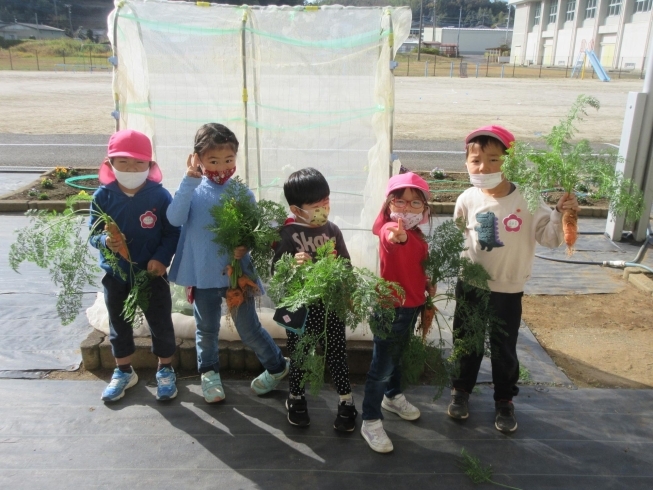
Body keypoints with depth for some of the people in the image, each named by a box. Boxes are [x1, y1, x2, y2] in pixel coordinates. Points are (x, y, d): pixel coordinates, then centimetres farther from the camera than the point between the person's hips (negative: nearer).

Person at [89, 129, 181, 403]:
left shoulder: (160, 196, -15)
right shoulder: (102, 196, -10)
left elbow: (173, 233, -11)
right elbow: (93, 233, -4)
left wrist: (162, 258, -23)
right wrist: (105, 242, -25)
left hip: (152, 273, -2)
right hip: (115, 274, 2)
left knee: (161, 323, 10)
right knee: (118, 325, 18)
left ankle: (165, 370, 32)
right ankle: (123, 371, 39)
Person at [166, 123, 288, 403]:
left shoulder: (242, 193, -7)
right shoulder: (193, 191, -6)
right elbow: (175, 219, -22)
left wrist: (244, 245, -23)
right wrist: (189, 181, -27)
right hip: (202, 274, 2)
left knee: (249, 329, 8)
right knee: (207, 329, 19)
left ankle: (277, 365, 33)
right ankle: (209, 373, 43)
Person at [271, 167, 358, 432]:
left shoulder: (333, 230, -2)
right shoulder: (288, 235, -13)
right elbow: (276, 272, -13)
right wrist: (292, 265, -32)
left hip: (330, 304, 3)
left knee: (337, 353, 11)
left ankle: (346, 402, 29)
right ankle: (296, 398, 38)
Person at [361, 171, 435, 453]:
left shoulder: (418, 236, 3)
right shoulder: (390, 228, -23)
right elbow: (388, 235, -50)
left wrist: (428, 285, 3)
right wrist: (395, 236, -71)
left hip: (412, 305, 8)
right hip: (390, 307, -8)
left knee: (397, 356, 27)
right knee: (382, 366, 1)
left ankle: (393, 397, 48)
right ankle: (371, 422, 15)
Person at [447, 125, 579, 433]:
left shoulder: (526, 200, -16)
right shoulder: (468, 200, -10)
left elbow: (550, 238, -15)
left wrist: (561, 214, -31)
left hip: (508, 290, -1)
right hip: (470, 286, 2)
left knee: (504, 349, 13)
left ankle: (504, 401, 35)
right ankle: (461, 391, 39)